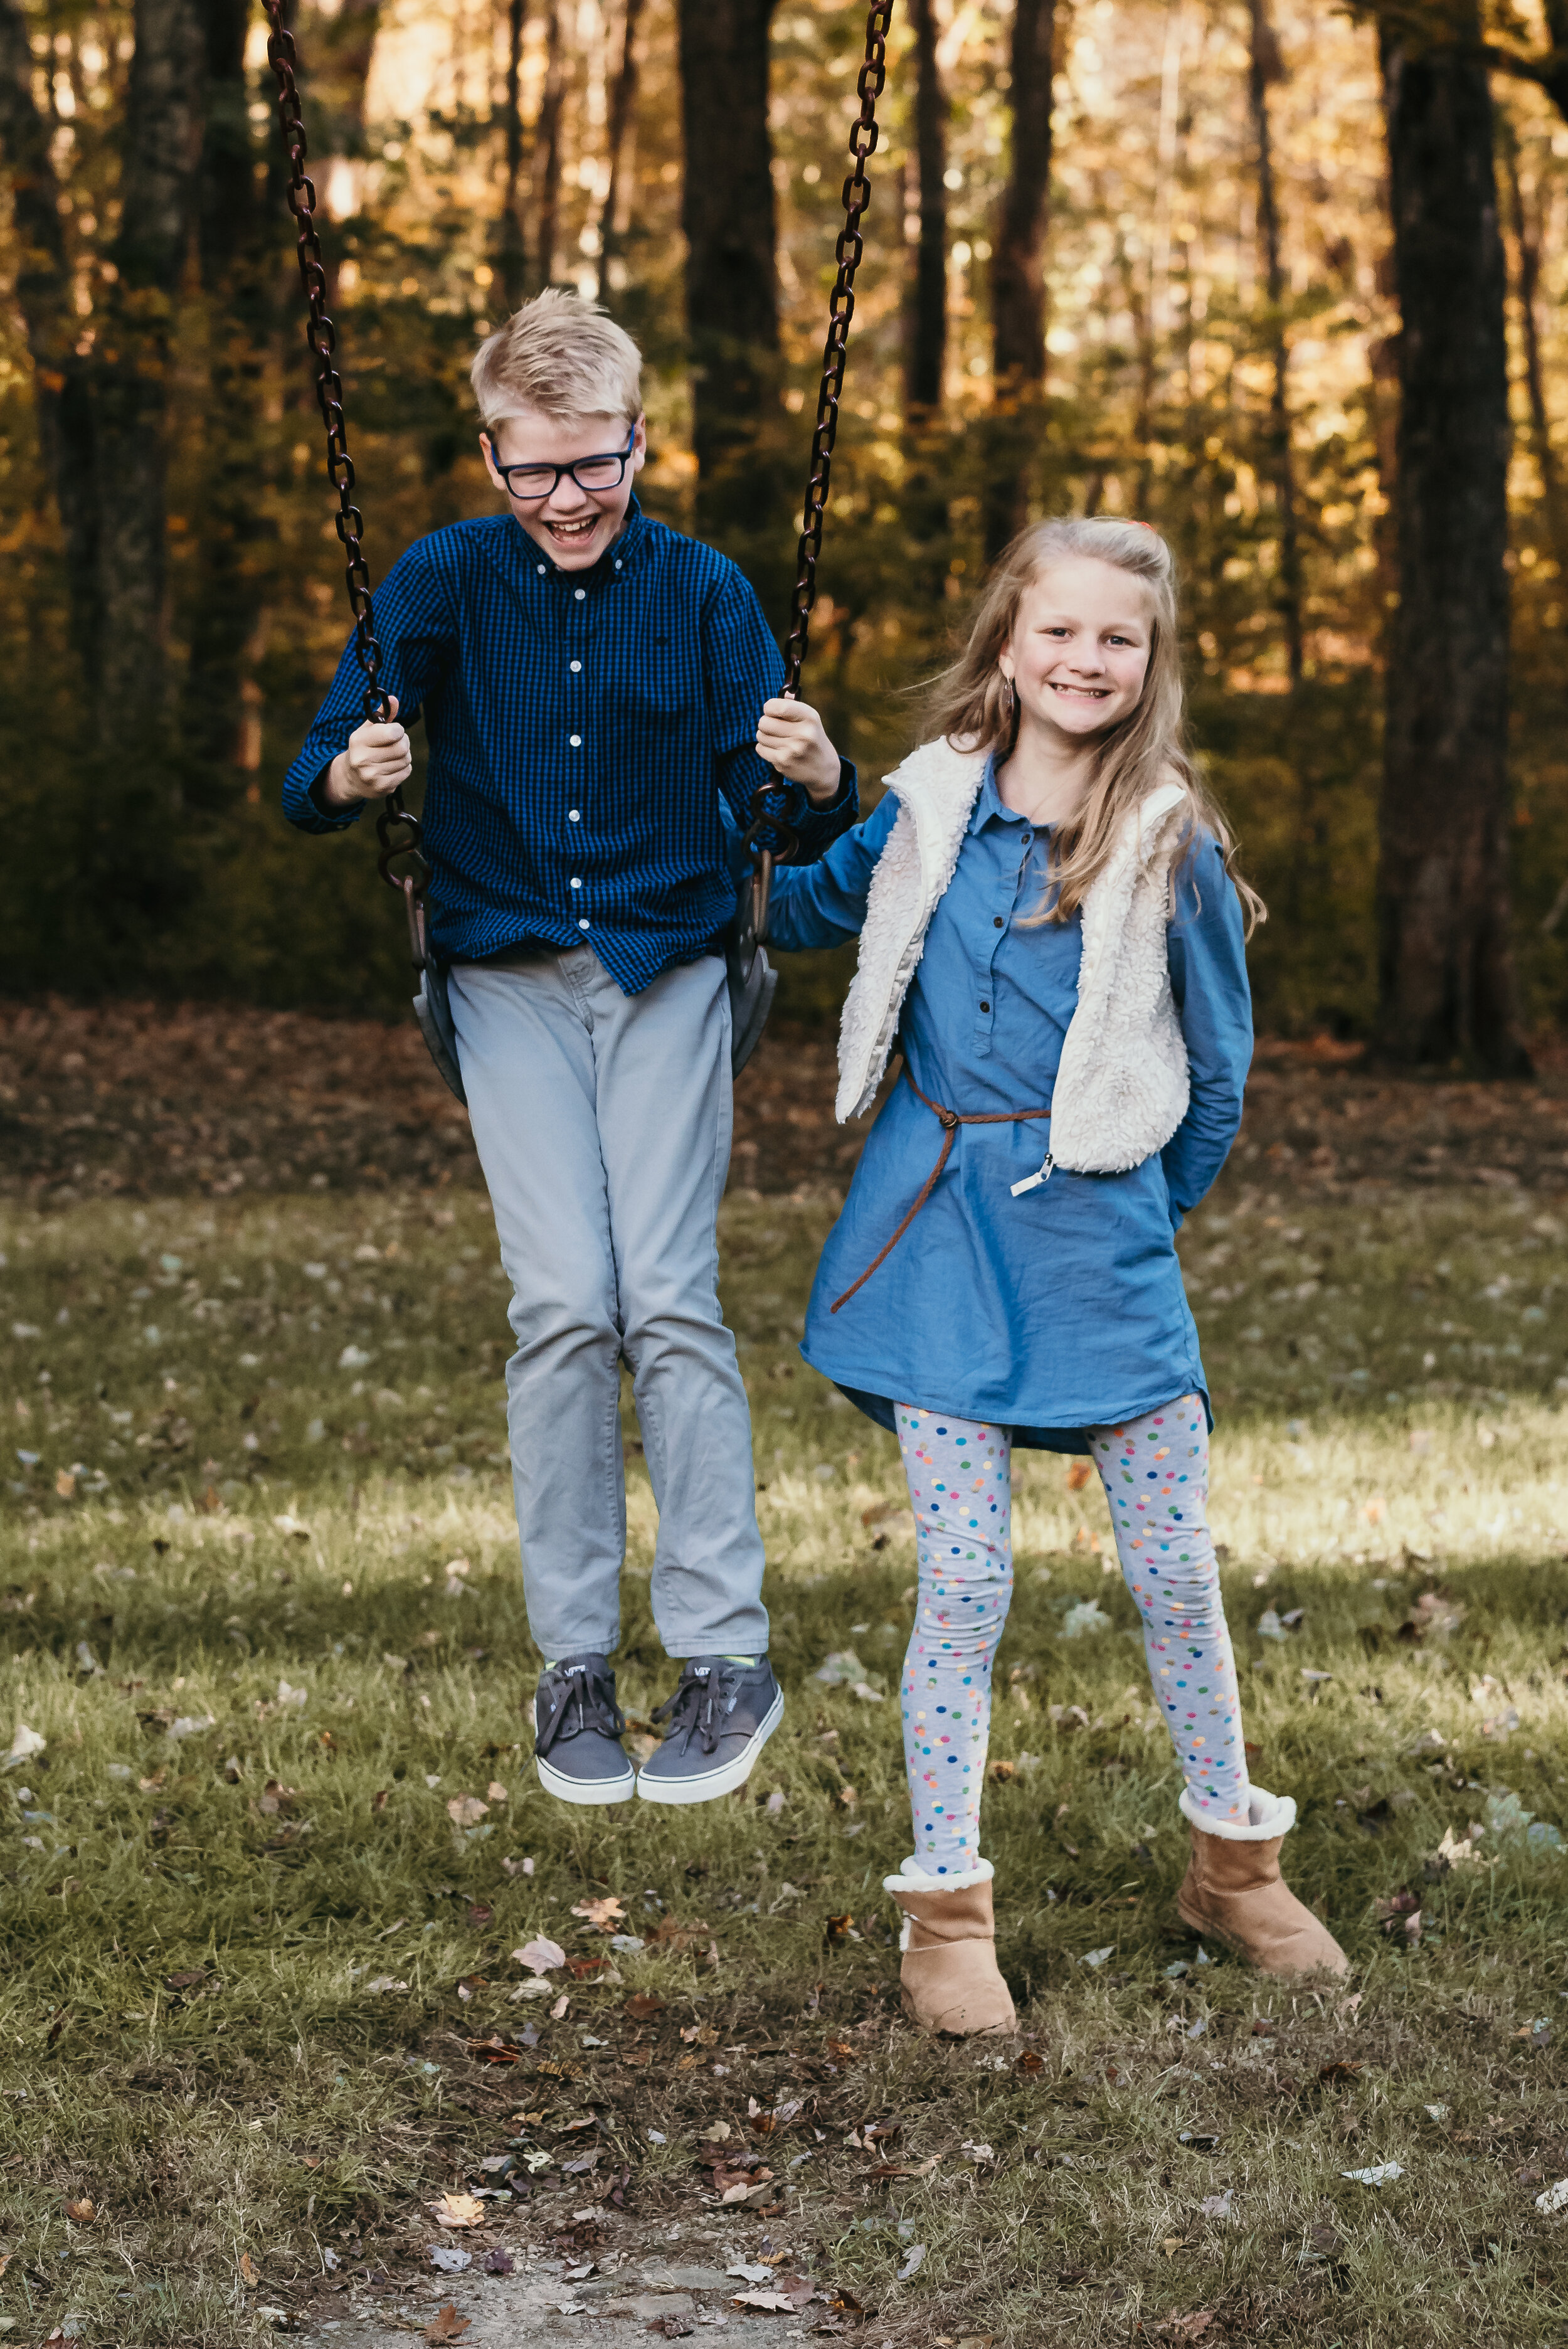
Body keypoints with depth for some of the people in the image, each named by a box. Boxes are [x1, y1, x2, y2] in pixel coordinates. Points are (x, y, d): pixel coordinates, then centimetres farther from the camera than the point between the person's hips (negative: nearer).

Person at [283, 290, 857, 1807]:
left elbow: (794, 825, -2)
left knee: (667, 1297, -10)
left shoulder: (702, 592, -1)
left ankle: (725, 1655, -3)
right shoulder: (443, 583, -2)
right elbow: (312, 785, -2)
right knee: (563, 1303, -11)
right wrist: (349, 776, -26)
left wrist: (819, 784, -26)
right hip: (512, 980, 0)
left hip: (668, 973, 0)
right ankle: (571, 1664, -1)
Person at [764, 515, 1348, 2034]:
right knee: (962, 1584, 0)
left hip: (1094, 1226, -1)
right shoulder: (932, 802, 2)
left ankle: (1233, 1864, 26)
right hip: (934, 1221, 1)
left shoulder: (1171, 846, -4)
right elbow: (815, 909, 23)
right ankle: (945, 1913, 9)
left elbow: (1219, 1062, 6)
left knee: (1174, 1567, 6)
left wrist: (1144, 1209, 11)